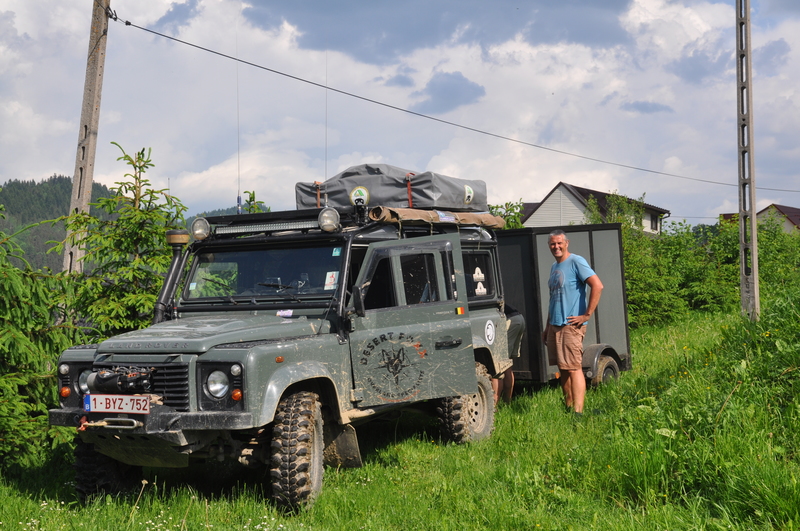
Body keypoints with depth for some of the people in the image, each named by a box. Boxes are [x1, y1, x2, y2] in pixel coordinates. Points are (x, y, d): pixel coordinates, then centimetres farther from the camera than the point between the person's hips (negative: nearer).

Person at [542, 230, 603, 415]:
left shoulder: (576, 262, -9)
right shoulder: (554, 267, 17)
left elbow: (597, 286, -19)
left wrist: (587, 315, -19)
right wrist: (547, 327, 22)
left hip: (571, 325, -8)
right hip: (555, 325, 8)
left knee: (573, 368, -11)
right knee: (562, 368, 11)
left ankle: (578, 412, -12)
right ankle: (568, 406, 18)